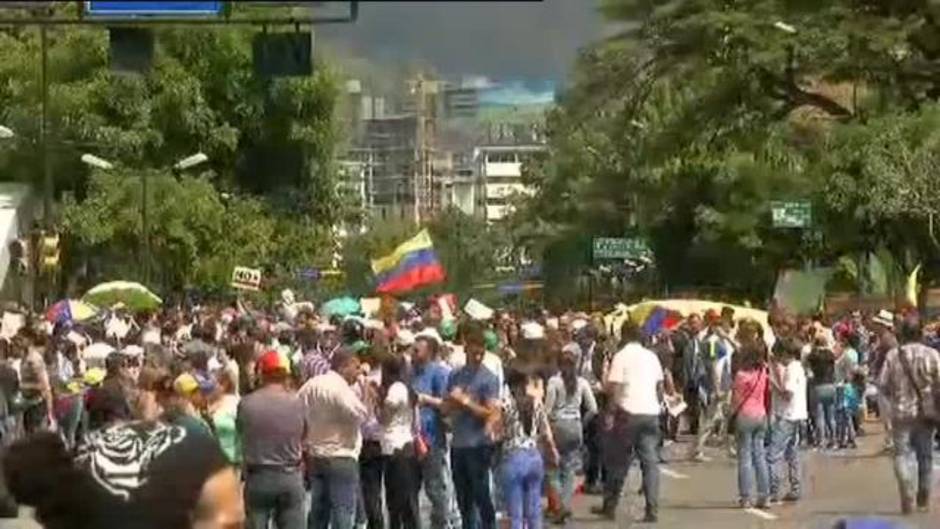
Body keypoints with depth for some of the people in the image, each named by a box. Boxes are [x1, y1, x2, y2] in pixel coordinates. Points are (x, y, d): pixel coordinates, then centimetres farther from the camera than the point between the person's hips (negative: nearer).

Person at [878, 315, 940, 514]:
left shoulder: (893, 355, -8)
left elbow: (883, 384, -6)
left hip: (902, 413, -1)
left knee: (903, 455, 3)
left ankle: (907, 499, -11)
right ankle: (924, 500, 22)